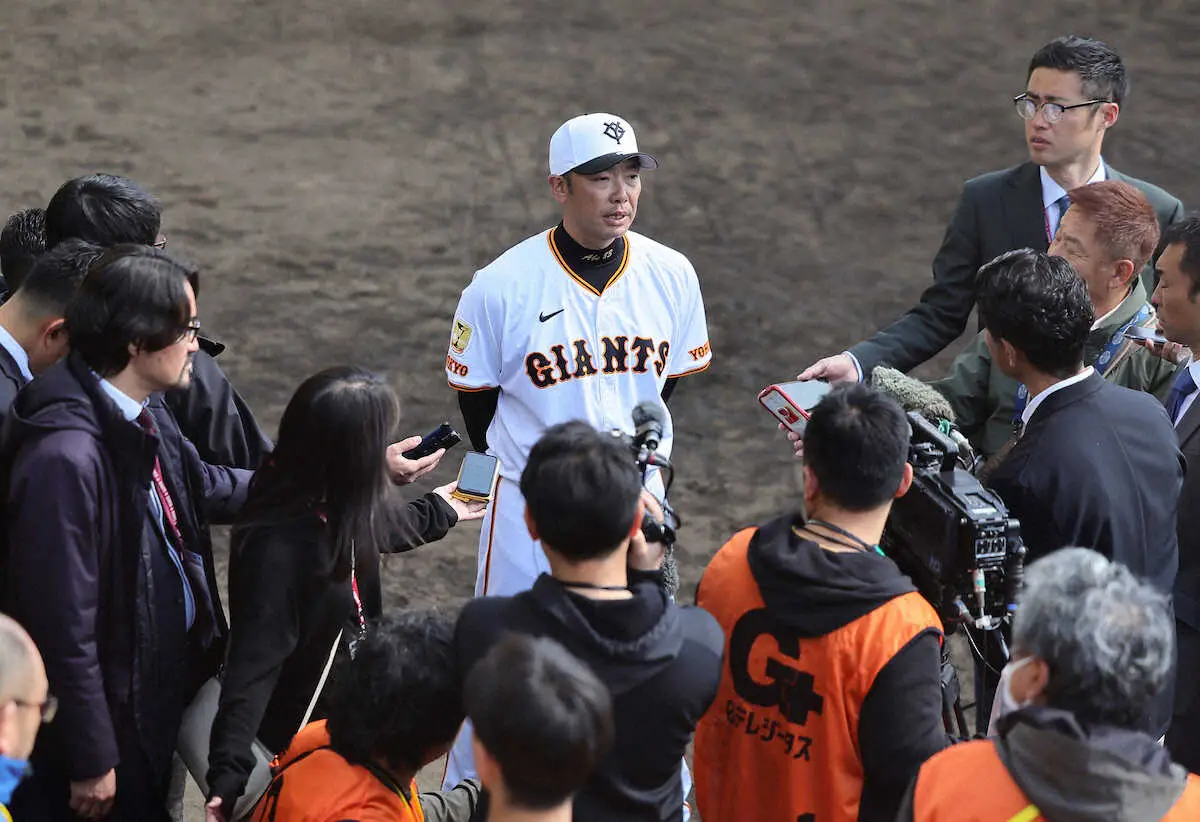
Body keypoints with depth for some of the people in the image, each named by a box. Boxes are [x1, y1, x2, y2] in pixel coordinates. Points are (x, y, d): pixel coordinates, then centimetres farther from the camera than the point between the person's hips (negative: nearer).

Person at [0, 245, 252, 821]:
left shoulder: (145, 416, -1)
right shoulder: (65, 456, -30)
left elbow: (204, 488, 21)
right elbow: (65, 626, -26)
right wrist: (91, 761, -19)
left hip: (157, 699, 9)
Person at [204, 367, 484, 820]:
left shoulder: (333, 508, -8)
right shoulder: (277, 548, -34)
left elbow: (378, 527, 17)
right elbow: (254, 662, -33)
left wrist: (437, 511, 35)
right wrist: (229, 772, -38)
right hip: (293, 733, -8)